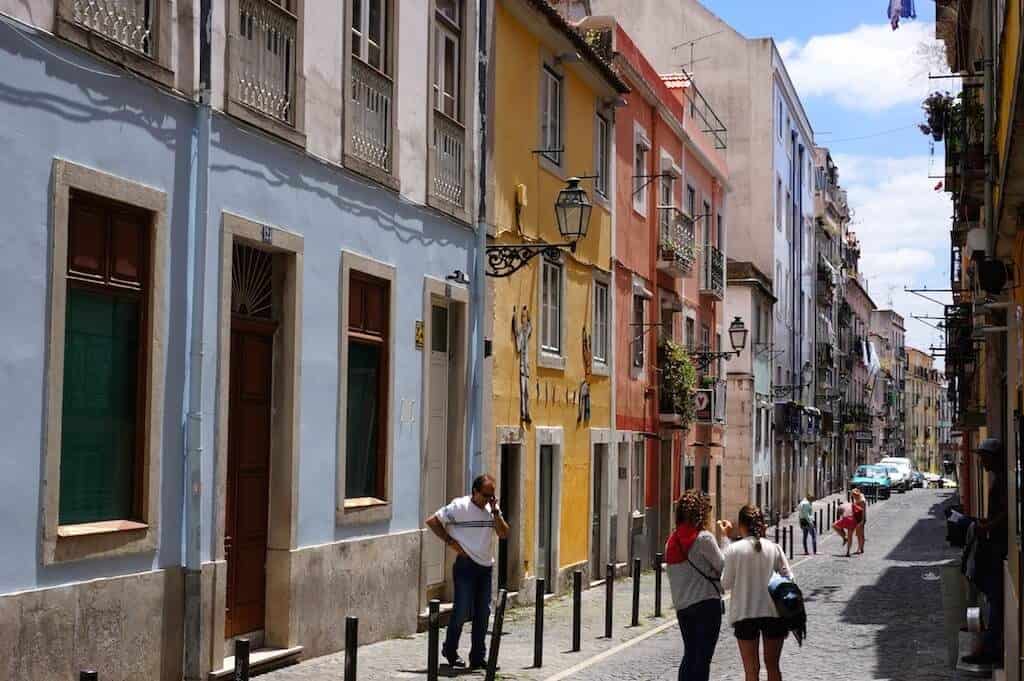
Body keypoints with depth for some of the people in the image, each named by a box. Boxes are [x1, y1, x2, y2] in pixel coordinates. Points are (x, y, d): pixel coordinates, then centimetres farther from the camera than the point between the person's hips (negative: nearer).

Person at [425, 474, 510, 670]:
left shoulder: (492, 509, 8)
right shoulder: (459, 506, -8)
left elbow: (503, 533, 0)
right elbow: (432, 521, -8)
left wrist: (495, 511, -8)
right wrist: (450, 542, -10)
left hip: (486, 567, 5)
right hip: (466, 565, -5)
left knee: (483, 613, 6)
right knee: (462, 610, -4)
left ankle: (478, 657, 12)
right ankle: (450, 650, 17)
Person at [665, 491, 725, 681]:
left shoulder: (672, 541, 7)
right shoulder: (704, 538, -13)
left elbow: (670, 573, 10)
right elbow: (723, 566, -7)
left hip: (682, 606, 7)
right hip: (706, 603, -7)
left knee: (689, 655, 16)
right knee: (703, 658, -1)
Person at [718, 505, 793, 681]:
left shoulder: (734, 549, -8)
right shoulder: (774, 548, -1)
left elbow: (726, 584, -3)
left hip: (745, 614, -2)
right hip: (773, 613, 2)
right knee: (773, 666, 16)